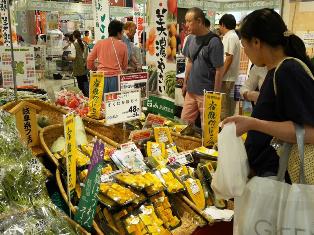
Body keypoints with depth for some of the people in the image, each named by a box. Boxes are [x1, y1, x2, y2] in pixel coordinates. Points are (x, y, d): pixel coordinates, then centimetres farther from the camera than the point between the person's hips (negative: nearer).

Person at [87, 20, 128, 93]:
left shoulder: (99, 43, 3)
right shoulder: (122, 45, -1)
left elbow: (90, 59, 8)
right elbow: (124, 66, 7)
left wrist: (93, 68, 28)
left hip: (102, 77, 2)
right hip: (116, 77, -2)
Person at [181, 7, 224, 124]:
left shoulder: (213, 41, -15)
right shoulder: (191, 39, 6)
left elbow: (219, 70, -13)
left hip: (206, 92, -6)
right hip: (191, 90, 7)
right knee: (184, 122, 12)